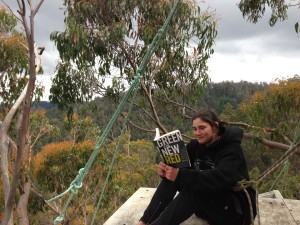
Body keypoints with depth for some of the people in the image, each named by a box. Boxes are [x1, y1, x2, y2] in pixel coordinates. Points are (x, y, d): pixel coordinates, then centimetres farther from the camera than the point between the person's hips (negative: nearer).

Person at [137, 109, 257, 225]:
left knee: (193, 187, -32)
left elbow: (219, 179, -35)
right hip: (207, 205, 6)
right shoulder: (195, 145, 0)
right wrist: (166, 170, -31)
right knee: (170, 177, -14)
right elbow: (180, 168, -7)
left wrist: (181, 175, -43)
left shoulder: (232, 149, -18)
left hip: (238, 209, -6)